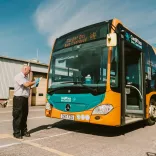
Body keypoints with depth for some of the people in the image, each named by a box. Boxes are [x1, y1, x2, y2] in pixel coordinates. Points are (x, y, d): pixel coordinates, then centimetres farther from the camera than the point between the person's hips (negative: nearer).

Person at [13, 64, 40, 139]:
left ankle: (24, 131, 23)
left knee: (24, 116, 13)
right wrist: (34, 82, -9)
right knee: (17, 116, -1)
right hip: (19, 98, -8)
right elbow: (26, 84, -23)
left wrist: (34, 84, 0)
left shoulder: (25, 77, 15)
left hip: (25, 98, 9)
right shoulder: (18, 76, -13)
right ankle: (16, 133, 8)